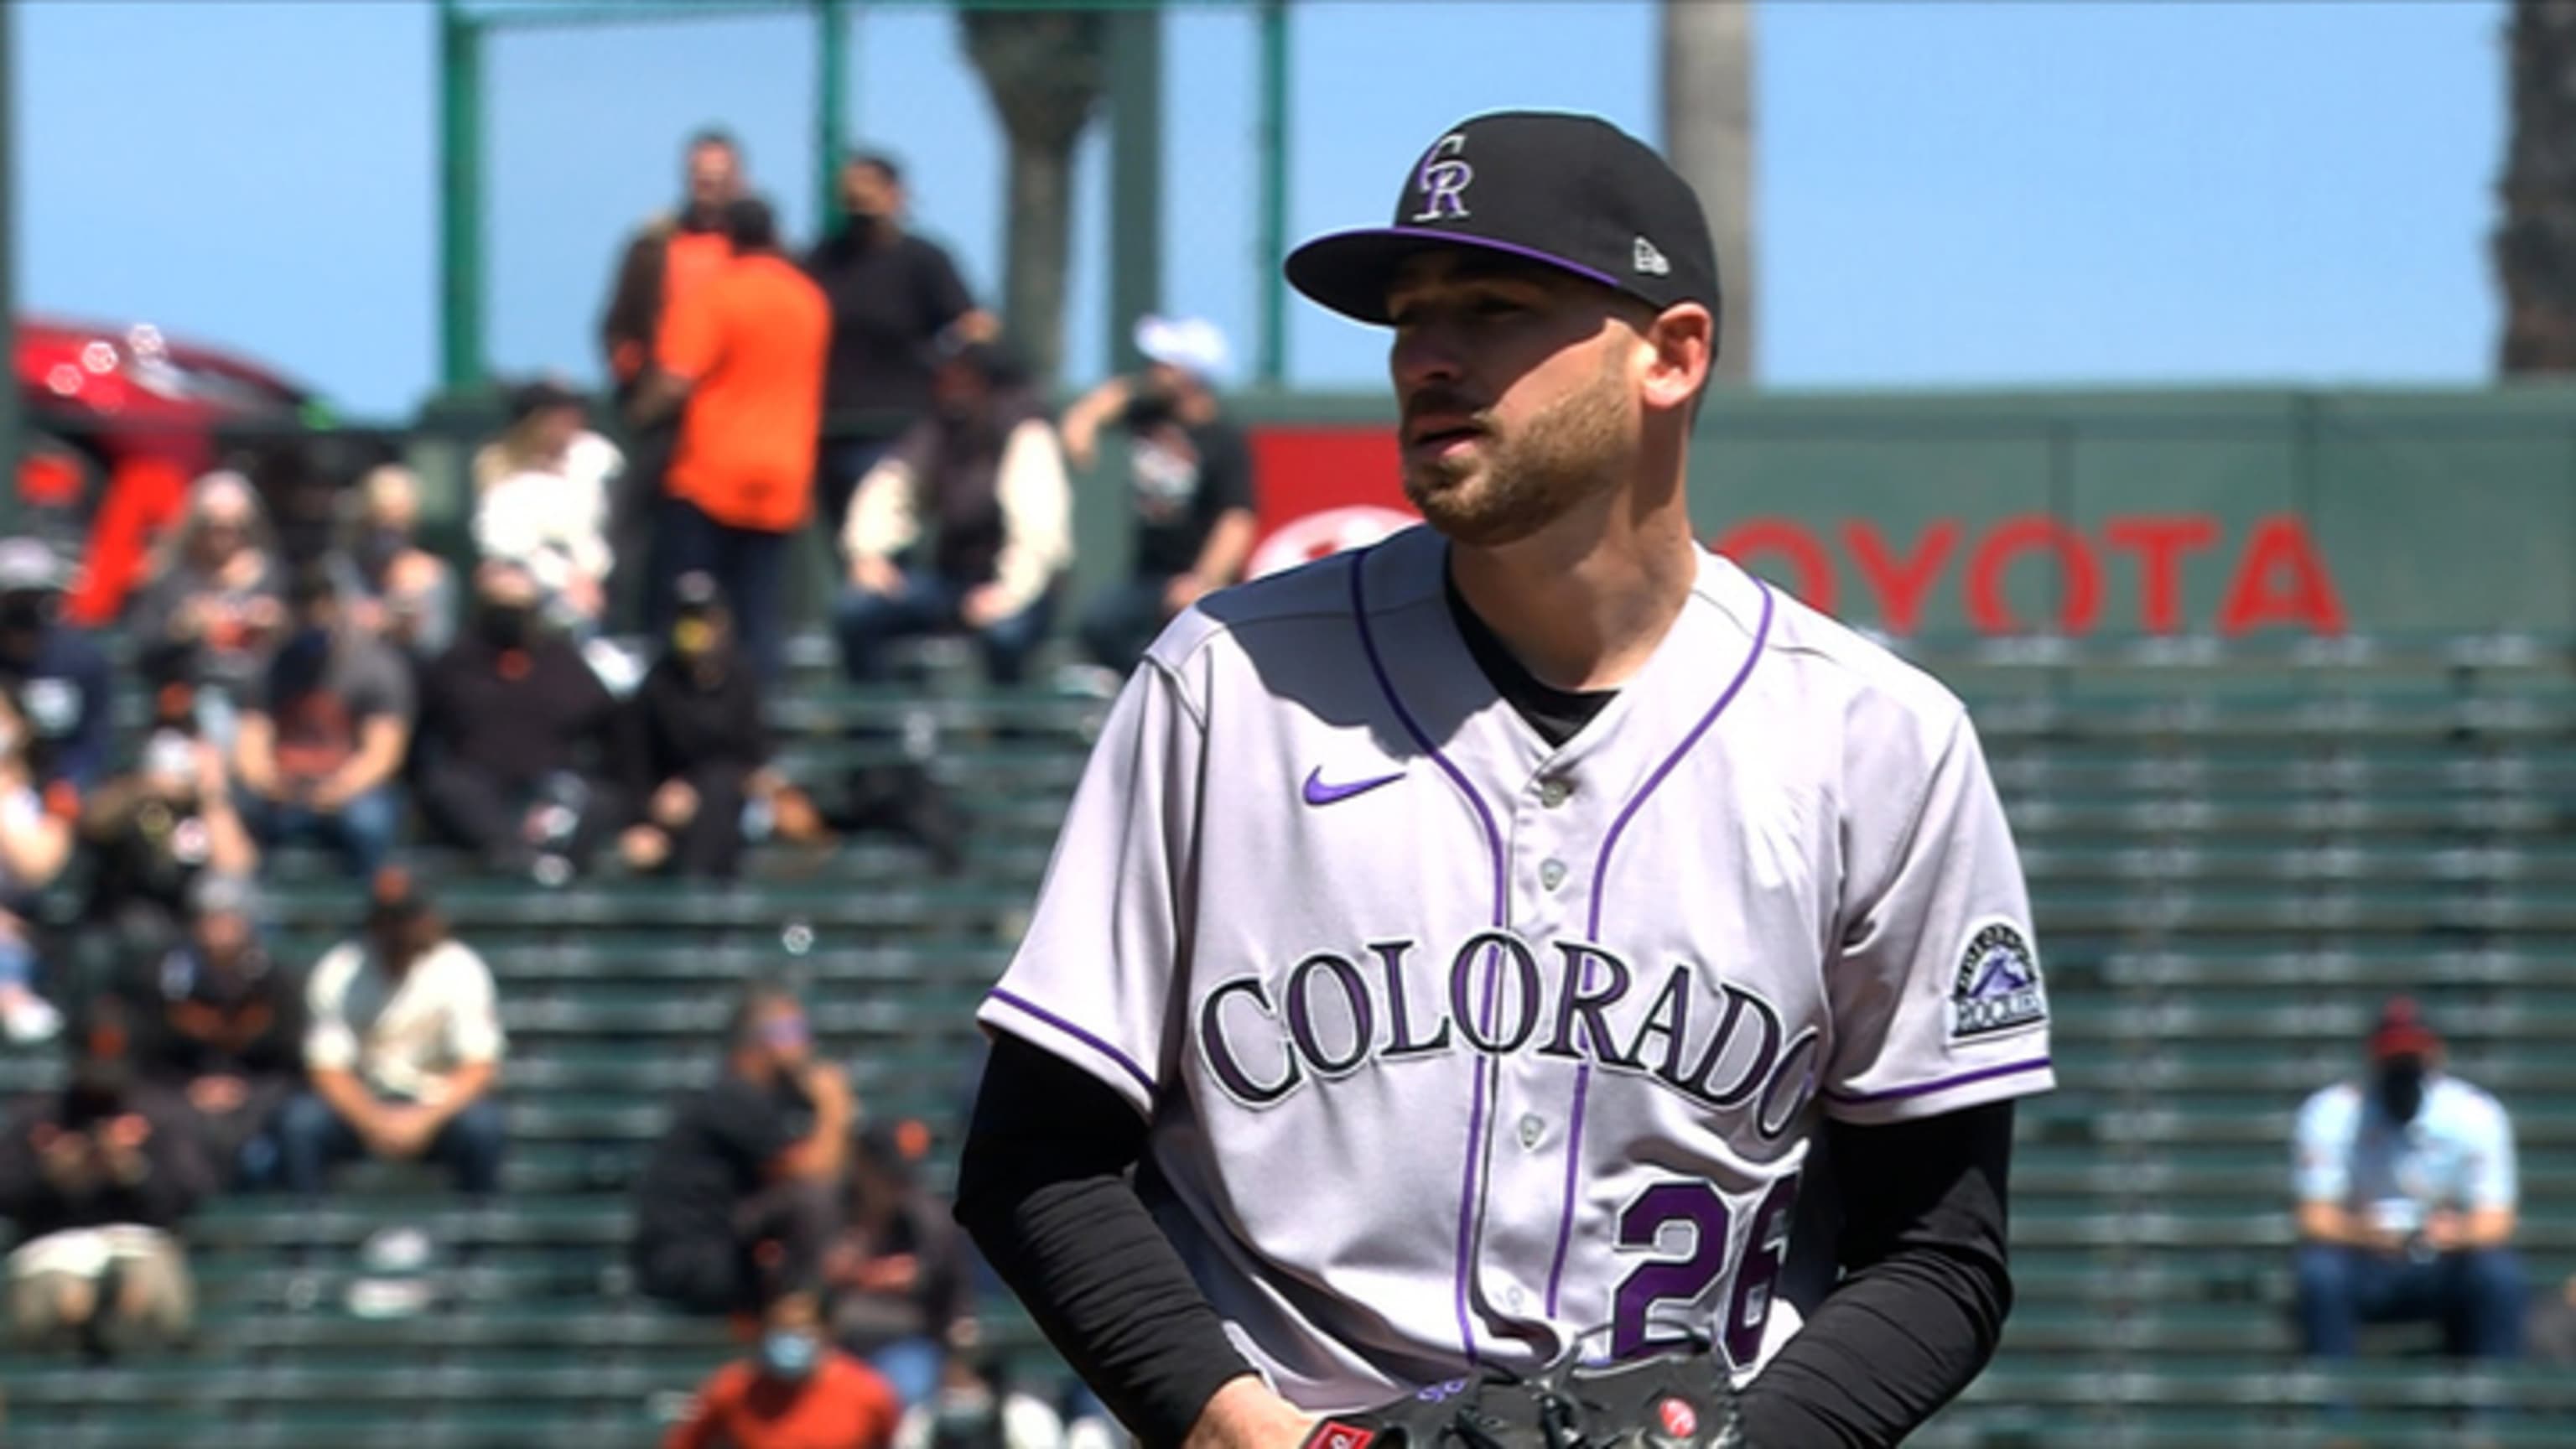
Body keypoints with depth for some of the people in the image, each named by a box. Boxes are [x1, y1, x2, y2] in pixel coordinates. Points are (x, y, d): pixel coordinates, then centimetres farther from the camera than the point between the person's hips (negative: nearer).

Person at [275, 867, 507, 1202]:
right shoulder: (339, 971, -10)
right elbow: (327, 1068, -11)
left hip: (439, 1107, -1)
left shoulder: (459, 969, -12)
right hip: (364, 1102, 1)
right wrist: (375, 1122, -29)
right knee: (298, 1122, -29)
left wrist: (426, 1120, -31)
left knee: (481, 1125, -33)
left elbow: (479, 1067, -15)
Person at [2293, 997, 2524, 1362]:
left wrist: (2455, 1232, -37)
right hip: (2364, 1266, -1)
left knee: (2500, 1273, -29)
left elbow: (2494, 1223, -13)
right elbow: (2316, 1219, -14)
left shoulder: (2476, 1113, -9)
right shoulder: (2332, 1113, -11)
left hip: (2444, 1265, 1)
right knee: (2319, 1271, -33)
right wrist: (2362, 1232, -37)